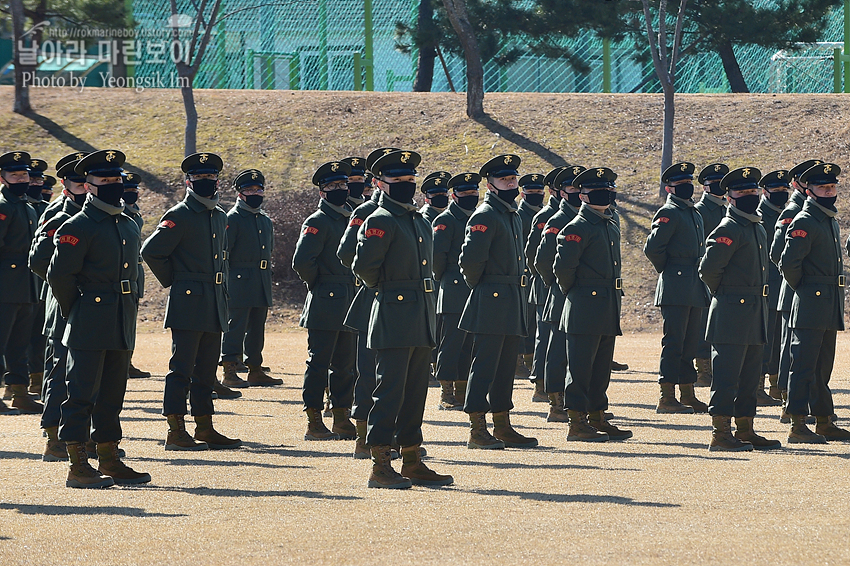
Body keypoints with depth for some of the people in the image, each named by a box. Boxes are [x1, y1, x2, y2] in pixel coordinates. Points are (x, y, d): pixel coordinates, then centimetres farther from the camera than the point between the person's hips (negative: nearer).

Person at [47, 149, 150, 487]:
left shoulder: (129, 227, 16)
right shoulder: (78, 227, -9)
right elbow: (59, 274, -12)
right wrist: (76, 313, -5)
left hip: (122, 328, 8)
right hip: (89, 329, -8)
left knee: (112, 395, 12)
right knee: (81, 393, -6)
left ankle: (110, 462, 18)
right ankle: (78, 468, -6)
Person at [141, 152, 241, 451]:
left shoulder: (220, 217, 15)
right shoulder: (179, 216, -8)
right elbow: (151, 251, -12)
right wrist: (173, 282, -6)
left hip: (215, 303, 8)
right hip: (188, 303, -8)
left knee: (206, 369, 11)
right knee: (182, 367, -8)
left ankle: (205, 429, 15)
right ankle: (176, 432, -8)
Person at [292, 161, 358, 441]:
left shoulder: (350, 219, 16)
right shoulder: (317, 222, -9)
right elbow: (302, 262, -18)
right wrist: (318, 286, -6)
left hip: (347, 308, 8)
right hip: (325, 306, -8)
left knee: (345, 365, 10)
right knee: (319, 363, -5)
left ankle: (342, 420, 15)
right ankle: (314, 423, -2)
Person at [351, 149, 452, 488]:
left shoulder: (420, 223, 17)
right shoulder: (380, 222, -9)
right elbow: (364, 266, -17)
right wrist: (384, 289, -2)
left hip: (422, 320, 9)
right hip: (394, 321, -9)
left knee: (415, 392, 11)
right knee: (390, 390, -9)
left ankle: (412, 463, 16)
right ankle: (380, 466, -7)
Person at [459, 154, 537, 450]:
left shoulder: (514, 216, 18)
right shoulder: (485, 216, -12)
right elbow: (470, 258, -20)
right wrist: (479, 287, -7)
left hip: (513, 303, 9)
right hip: (491, 304, -9)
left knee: (506, 367, 11)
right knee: (485, 364, -8)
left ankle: (503, 428, 16)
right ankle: (477, 429, -8)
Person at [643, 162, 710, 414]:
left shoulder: (694, 214, 18)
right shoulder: (669, 213, -9)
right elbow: (652, 248, -17)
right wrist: (668, 270, -5)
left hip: (695, 289, 9)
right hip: (676, 288, -9)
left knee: (690, 343, 11)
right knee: (674, 342, -8)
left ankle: (688, 395, 15)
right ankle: (667, 397, -7)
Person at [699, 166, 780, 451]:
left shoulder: (758, 229, 17)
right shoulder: (728, 229, -12)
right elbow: (708, 269, -16)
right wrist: (725, 294, -3)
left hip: (755, 311, 9)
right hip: (732, 314, -9)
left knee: (750, 376, 12)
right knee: (727, 375, -8)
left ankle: (745, 430, 18)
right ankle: (720, 433, -7)